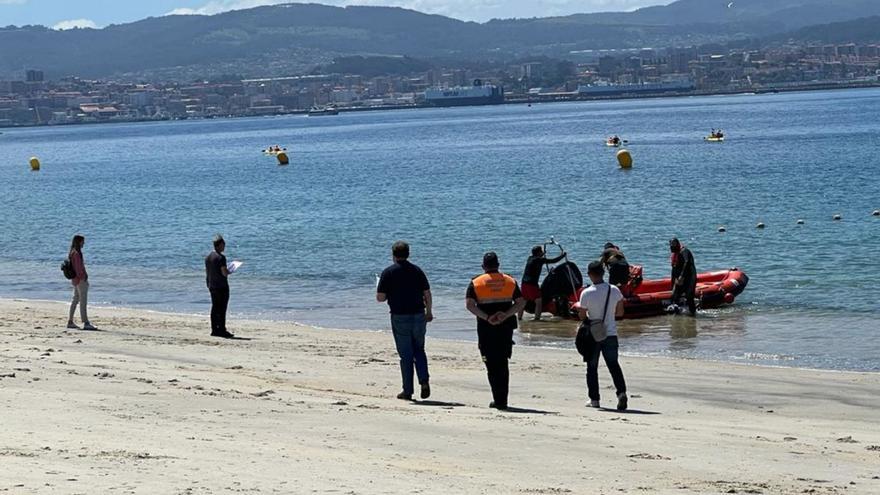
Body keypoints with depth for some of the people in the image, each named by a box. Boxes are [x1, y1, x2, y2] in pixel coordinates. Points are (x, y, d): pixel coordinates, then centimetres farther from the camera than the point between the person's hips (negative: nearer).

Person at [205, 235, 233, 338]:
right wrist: (229, 271, 0)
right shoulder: (221, 258, -16)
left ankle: (214, 330, 12)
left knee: (215, 308, 11)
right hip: (222, 287, -8)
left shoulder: (208, 257, 10)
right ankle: (222, 330, -6)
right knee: (222, 309, -5)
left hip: (211, 286, 8)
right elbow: (224, 273, -20)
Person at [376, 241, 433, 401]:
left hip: (400, 318, -3)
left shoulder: (388, 273, -6)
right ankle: (424, 381, -4)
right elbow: (427, 294, 5)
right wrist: (429, 312, 18)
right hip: (419, 316, 3)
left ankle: (408, 391, 6)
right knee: (419, 350, 16)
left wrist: (390, 294, 15)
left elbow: (380, 298, -7)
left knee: (406, 355, 4)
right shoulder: (417, 271, 4)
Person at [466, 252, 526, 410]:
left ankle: (498, 400, -4)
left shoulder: (476, 283, 0)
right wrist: (506, 315, -10)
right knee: (503, 364, 12)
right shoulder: (510, 282, 7)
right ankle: (502, 400, 9)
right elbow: (521, 302, -1)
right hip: (506, 328, 2)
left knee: (492, 365, 3)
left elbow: (470, 305, -12)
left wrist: (487, 318, -16)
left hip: (486, 329, -2)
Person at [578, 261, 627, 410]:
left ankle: (594, 399, 12)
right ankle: (621, 391, -12)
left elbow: (582, 316, -6)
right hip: (611, 335, 2)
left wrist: (578, 308, 14)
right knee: (613, 365, 9)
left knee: (592, 367, 11)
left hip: (593, 336, -2)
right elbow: (620, 313, 3)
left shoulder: (586, 293, -13)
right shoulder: (614, 291, -4)